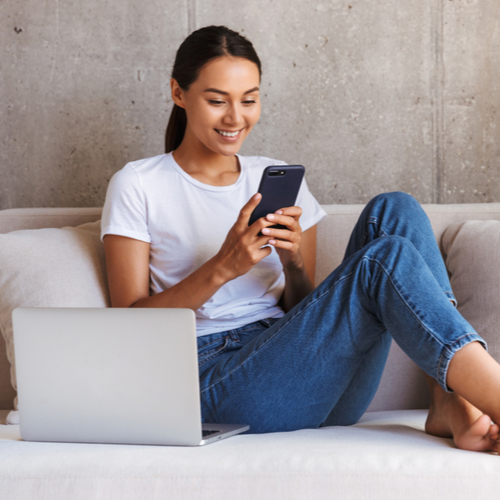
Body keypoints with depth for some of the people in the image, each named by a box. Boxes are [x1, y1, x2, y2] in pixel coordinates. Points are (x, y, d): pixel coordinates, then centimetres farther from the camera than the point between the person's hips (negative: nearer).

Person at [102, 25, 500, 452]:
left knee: (393, 212, -15)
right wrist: (221, 268, -16)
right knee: (385, 258, -25)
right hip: (217, 378, -5)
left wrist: (293, 262, -7)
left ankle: (453, 406, -26)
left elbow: (305, 316, 16)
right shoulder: (138, 187, 7)